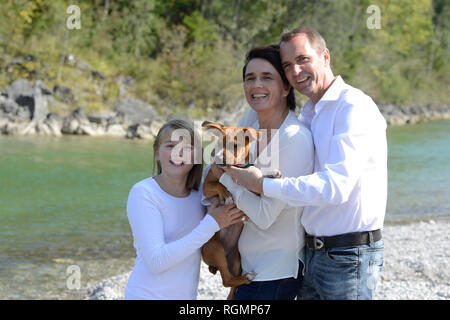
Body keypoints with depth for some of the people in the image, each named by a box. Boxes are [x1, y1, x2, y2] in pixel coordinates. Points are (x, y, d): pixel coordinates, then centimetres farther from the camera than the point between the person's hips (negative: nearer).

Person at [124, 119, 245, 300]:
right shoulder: (143, 193, -15)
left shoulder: (199, 192, 1)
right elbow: (157, 261, -22)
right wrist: (212, 224, -22)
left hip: (187, 295, 5)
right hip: (147, 294, -5)